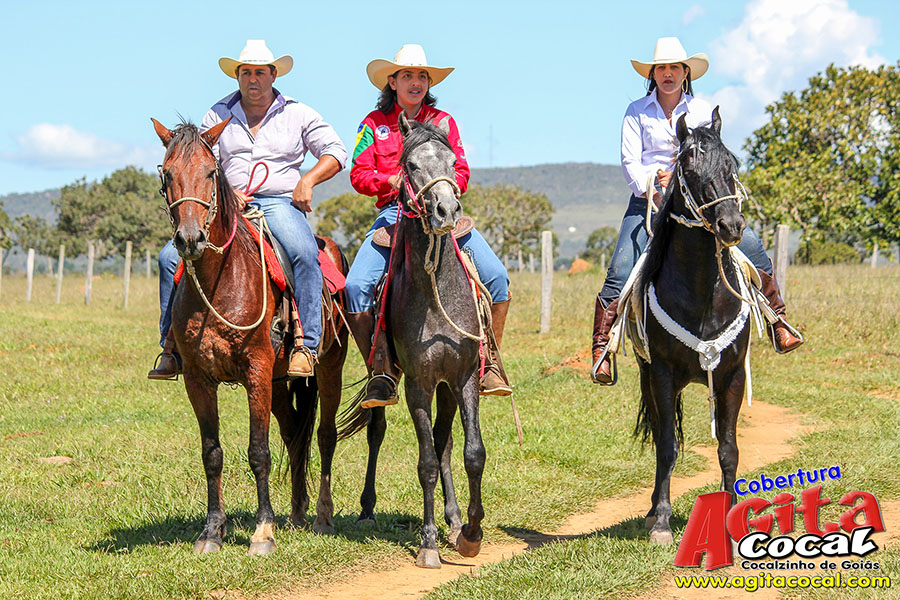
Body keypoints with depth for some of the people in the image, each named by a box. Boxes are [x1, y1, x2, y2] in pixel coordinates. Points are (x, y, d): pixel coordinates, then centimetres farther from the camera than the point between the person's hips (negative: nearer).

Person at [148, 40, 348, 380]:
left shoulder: (298, 115, 11)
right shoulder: (219, 115, 13)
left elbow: (336, 152, 10)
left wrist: (308, 180, -7)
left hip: (281, 204, -2)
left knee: (305, 255, -35)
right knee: (171, 256, -16)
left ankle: (306, 346, -32)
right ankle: (172, 347, -6)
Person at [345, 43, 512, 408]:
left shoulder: (443, 122, 14)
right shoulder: (374, 124, 10)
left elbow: (460, 173, 8)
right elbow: (359, 175, 3)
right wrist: (395, 181, -16)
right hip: (393, 213, -1)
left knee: (496, 276, -19)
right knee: (355, 287, -23)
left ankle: (489, 362, -2)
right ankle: (383, 372, -10)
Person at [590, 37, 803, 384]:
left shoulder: (701, 111, 10)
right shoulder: (637, 112, 4)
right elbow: (630, 163, -4)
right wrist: (656, 195, -19)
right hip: (647, 201, -2)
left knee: (751, 246, -17)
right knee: (620, 272, -21)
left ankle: (777, 321, -3)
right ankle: (601, 350, -13)